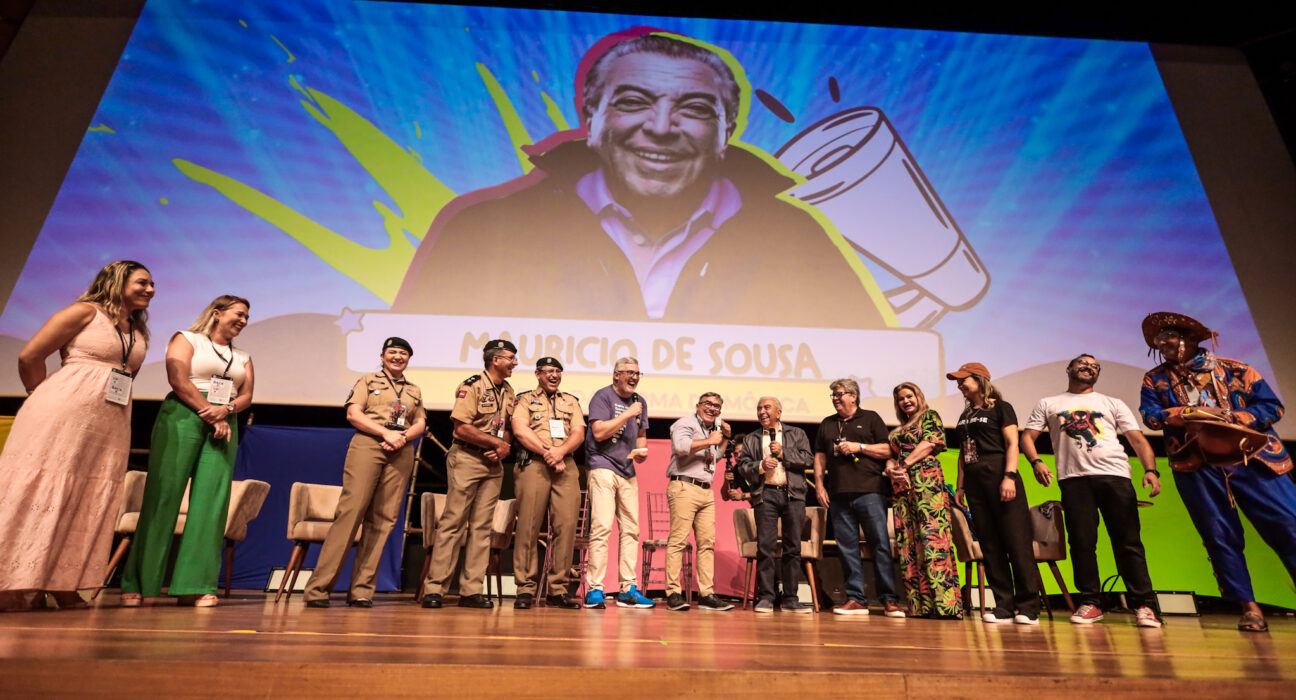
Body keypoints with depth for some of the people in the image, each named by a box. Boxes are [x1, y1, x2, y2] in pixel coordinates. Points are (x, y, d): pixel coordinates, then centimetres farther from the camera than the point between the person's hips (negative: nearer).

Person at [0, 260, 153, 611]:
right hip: (64, 413, -6)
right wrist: (45, 400, 7)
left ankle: (63, 585, 12)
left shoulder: (139, 332, 18)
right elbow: (29, 356, -1)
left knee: (90, 500, 5)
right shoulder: (85, 312, 0)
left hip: (111, 425, 6)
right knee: (40, 489, -3)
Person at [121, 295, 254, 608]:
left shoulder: (243, 358, 22)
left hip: (223, 426, 4)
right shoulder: (186, 339, 9)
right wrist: (211, 415, -10)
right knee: (163, 498, -5)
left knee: (210, 502, -5)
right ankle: (140, 585, 4)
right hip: (182, 418, -4)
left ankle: (195, 586, -4)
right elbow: (179, 380, -5)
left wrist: (226, 410, -10)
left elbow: (246, 396, 12)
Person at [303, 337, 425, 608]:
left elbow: (420, 423, 14)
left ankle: (361, 590, 2)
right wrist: (386, 433, -11)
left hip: (402, 453, 3)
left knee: (382, 519, -1)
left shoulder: (415, 391, 23)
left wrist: (404, 437, -7)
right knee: (350, 510, -13)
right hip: (367, 444, -3)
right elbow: (353, 414, 1)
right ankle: (318, 588, -8)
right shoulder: (368, 381, 14)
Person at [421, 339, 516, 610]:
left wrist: (504, 448, -3)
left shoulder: (508, 391, 14)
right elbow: (462, 428, -16)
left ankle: (471, 590, 10)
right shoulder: (472, 386, -8)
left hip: (494, 463, 7)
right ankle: (434, 588, 4)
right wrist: (497, 442, -11)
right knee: (453, 522, -4)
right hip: (467, 459, -6)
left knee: (482, 526, 5)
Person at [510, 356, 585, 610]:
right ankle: (526, 588, 3)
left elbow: (579, 434, 10)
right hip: (533, 465, -2)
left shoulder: (571, 402, 23)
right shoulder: (525, 399, 14)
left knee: (566, 525, -5)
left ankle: (559, 589, 2)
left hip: (566, 466, 3)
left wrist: (560, 451, -9)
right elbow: (520, 430, -2)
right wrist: (547, 452, -10)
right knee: (528, 526, -6)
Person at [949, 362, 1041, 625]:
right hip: (974, 482, 7)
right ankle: (1004, 607, 7)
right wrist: (960, 486, 13)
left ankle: (1028, 607, -1)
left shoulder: (1000, 408, 3)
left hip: (998, 475, -6)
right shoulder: (965, 417, 20)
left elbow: (1012, 444, -6)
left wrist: (1009, 477, -18)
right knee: (990, 546, 4)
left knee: (1016, 542, -6)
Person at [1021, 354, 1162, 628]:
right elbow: (1028, 437, 12)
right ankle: (1090, 603, 7)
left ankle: (1143, 605, 4)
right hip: (1073, 478, -1)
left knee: (1128, 541, -3)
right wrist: (1036, 462, -7)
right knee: (1081, 542, -2)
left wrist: (1151, 469, -5)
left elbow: (1138, 439, 12)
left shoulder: (1113, 404, 21)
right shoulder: (1048, 405, 18)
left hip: (1114, 475, 1)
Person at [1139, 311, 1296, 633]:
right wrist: (1193, 412, -15)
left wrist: (1233, 417, -14)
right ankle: (1249, 607, 11)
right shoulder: (1155, 378, 9)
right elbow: (1151, 416, -3)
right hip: (1195, 466, 0)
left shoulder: (1234, 369, 7)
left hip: (1253, 458, 0)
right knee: (1220, 536, 2)